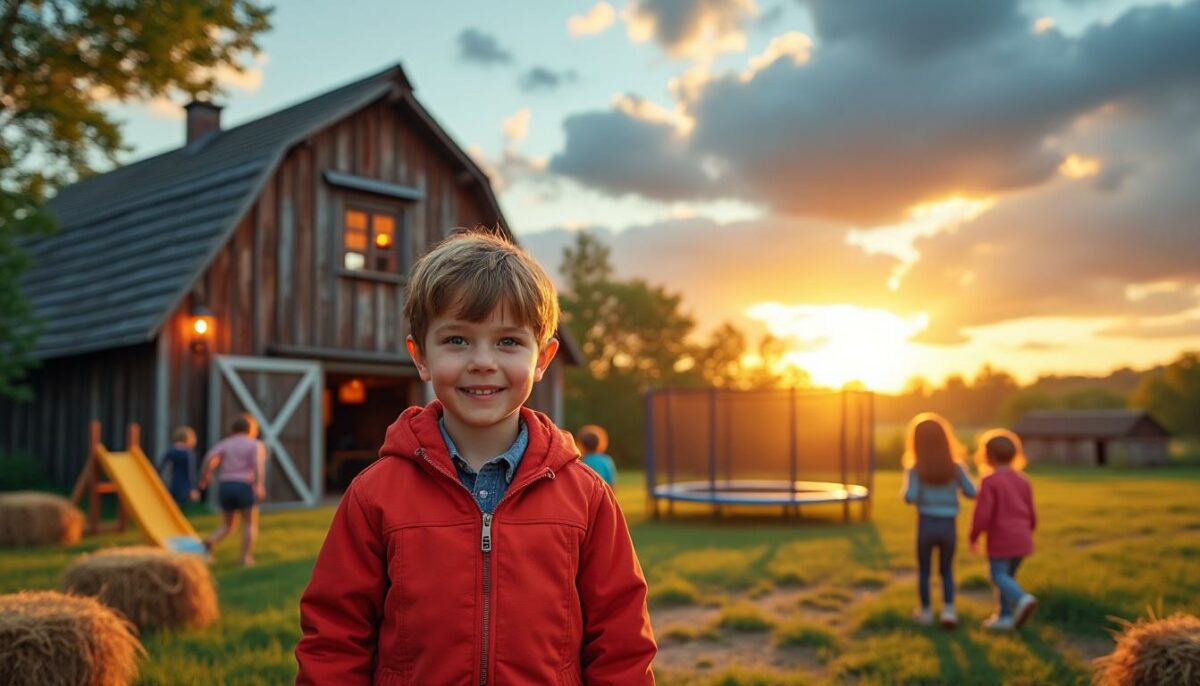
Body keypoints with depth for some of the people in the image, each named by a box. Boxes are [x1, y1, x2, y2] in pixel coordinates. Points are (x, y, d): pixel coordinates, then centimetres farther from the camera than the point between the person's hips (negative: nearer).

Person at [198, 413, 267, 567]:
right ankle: (246, 557, 0)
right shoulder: (256, 445, 5)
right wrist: (259, 485, -24)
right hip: (245, 486, -4)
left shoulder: (224, 443, 14)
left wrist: (206, 476, 10)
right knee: (250, 523, 9)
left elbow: (211, 458, -4)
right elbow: (258, 463, -15)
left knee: (227, 524, 17)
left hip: (225, 486, 4)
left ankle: (210, 542, -9)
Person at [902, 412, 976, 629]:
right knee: (946, 571, 18)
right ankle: (949, 609, 4)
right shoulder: (955, 466, -3)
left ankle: (926, 611, 24)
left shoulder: (915, 469, -9)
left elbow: (910, 497, -17)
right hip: (949, 526, 2)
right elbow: (971, 492, -1)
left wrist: (907, 490, 5)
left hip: (926, 525, -2)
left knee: (924, 570, 16)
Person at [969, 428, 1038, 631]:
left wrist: (974, 537, -5)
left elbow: (983, 513, -17)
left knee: (999, 576, 1)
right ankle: (1005, 616, 14)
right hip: (1022, 539, 7)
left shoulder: (989, 481, -12)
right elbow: (1031, 514, 13)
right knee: (1008, 575, 15)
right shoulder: (1022, 480, 8)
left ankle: (1022, 599, -23)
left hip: (1000, 539, -6)